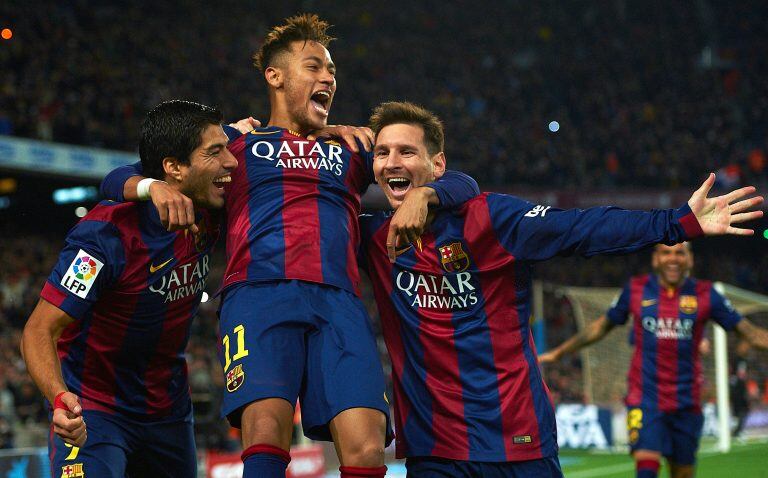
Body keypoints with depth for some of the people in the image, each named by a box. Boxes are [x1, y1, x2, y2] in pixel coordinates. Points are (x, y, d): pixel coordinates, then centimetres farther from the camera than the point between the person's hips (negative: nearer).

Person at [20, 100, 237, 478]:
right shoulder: (107, 233, -25)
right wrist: (60, 397, -44)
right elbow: (39, 330, -26)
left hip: (169, 411, 6)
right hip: (94, 410, -6)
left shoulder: (208, 218, -6)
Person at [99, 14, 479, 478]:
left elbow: (463, 185, 28)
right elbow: (117, 179, 22)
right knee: (266, 431, -28)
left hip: (339, 301, 2)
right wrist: (155, 186, -3)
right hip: (259, 293, -2)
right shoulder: (235, 142, 26)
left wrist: (422, 193, 4)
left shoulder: (353, 149, 32)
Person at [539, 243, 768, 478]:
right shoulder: (636, 290, 3)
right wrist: (558, 353, 17)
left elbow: (748, 331, 5)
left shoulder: (705, 294, 1)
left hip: (686, 402, 1)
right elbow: (601, 327, 15)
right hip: (645, 399, -1)